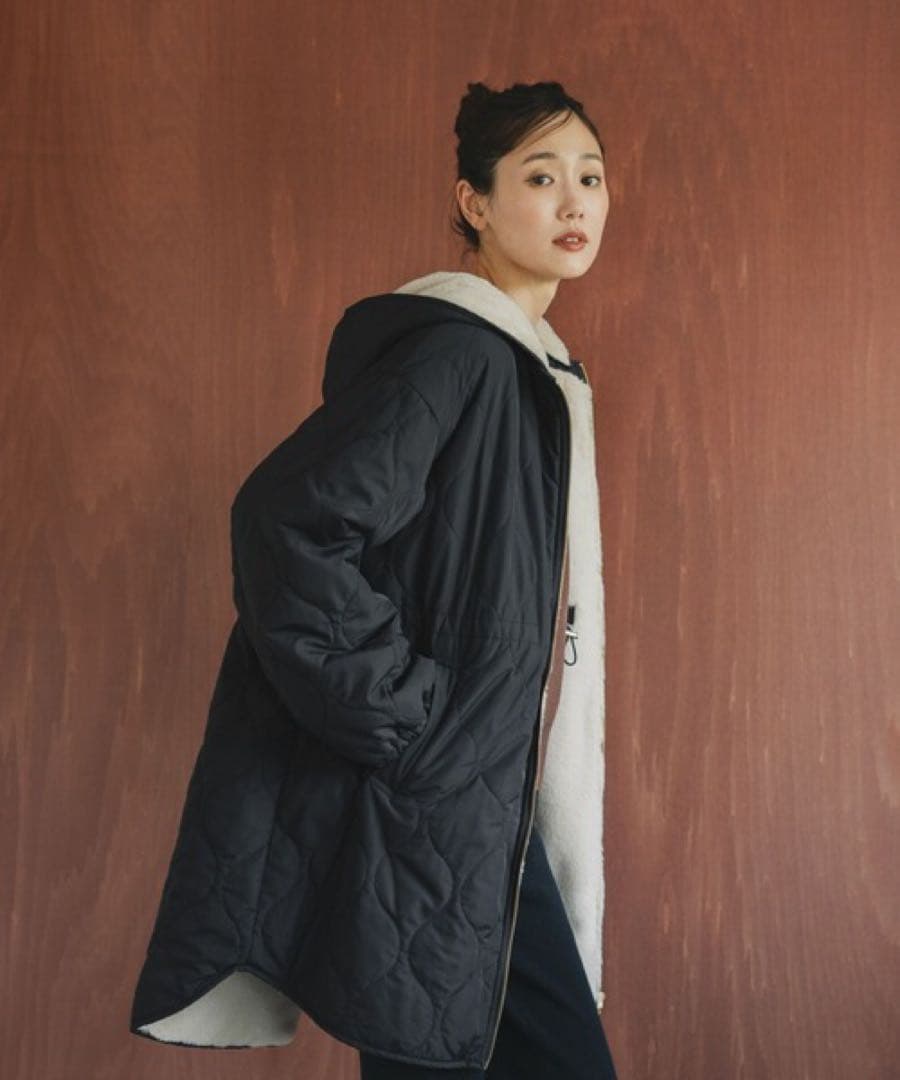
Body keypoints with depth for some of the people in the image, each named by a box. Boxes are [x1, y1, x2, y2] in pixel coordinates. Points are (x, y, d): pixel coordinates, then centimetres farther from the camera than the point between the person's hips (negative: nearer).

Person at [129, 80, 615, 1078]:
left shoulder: (529, 364, 14)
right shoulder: (450, 351, -16)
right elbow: (286, 517, -27)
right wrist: (404, 714, -22)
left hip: (484, 801, 10)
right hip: (422, 809, -9)